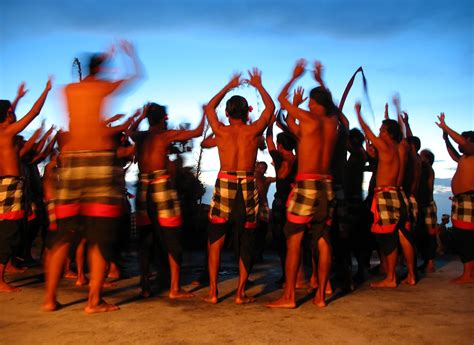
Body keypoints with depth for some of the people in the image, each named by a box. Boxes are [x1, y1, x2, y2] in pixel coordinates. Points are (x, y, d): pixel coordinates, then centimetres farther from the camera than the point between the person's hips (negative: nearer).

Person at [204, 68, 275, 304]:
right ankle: (241, 293, 11)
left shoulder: (220, 130, 3)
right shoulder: (253, 131, 0)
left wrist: (228, 86, 32)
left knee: (215, 240, 10)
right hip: (247, 186, 0)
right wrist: (258, 85, 29)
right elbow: (270, 107, 17)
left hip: (224, 184, 1)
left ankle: (213, 292, 10)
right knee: (246, 242, 9)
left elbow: (209, 107, 24)